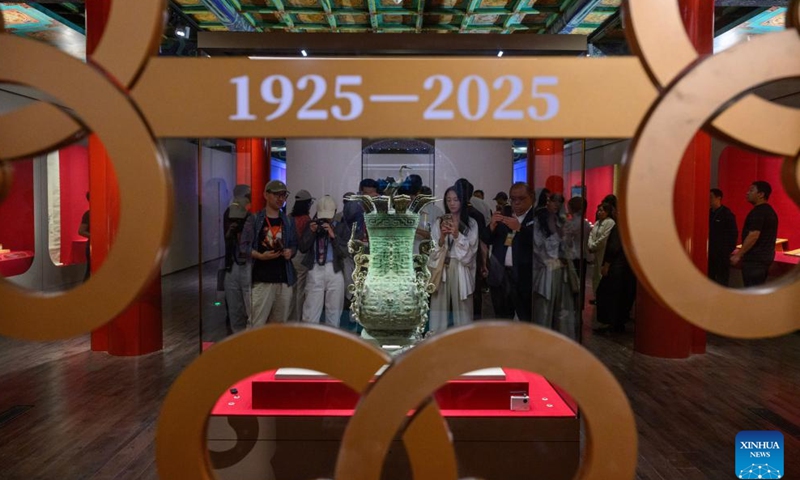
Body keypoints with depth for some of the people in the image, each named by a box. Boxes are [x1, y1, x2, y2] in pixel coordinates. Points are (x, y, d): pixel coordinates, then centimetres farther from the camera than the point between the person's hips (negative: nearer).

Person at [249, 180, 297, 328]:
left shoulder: (288, 221, 14)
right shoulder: (255, 219, -1)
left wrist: (291, 252, -5)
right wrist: (260, 256, -20)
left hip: (284, 279, 5)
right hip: (261, 280, -5)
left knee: (279, 324, 12)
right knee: (256, 324, -9)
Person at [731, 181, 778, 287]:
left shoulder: (758, 212, -17)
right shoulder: (770, 211, 14)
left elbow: (753, 236, -24)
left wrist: (738, 255, -17)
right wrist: (741, 251, 21)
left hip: (755, 259, -10)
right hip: (765, 256, 10)